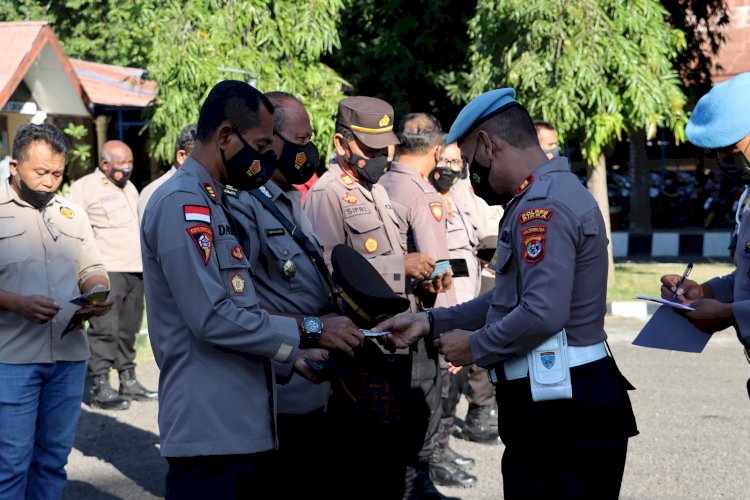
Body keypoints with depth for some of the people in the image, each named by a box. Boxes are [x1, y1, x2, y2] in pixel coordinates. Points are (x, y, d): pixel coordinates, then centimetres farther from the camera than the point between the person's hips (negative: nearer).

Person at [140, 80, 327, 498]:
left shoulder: (212, 205, 19)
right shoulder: (181, 203, -13)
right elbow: (212, 318, -20)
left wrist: (288, 357, 11)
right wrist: (306, 333, -13)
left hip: (245, 428, 10)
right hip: (211, 432, -10)